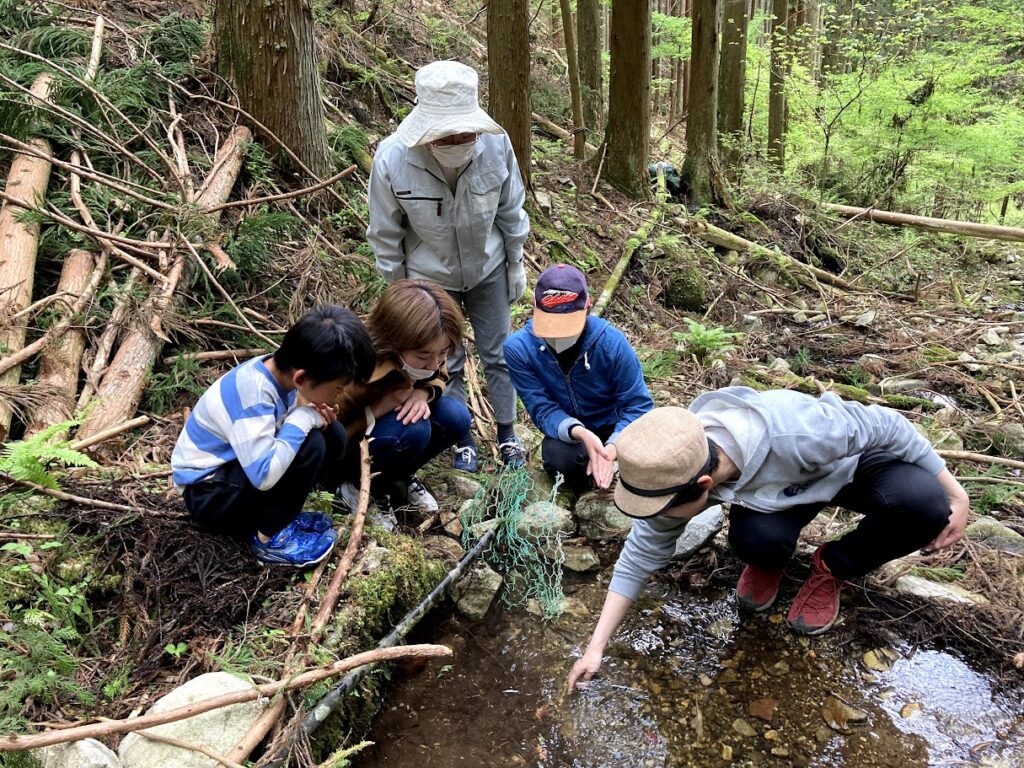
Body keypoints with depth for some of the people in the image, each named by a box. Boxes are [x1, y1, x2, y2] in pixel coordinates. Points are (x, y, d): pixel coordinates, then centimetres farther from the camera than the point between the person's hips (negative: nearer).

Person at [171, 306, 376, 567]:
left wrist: (316, 414, -14)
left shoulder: (280, 369, -10)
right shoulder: (252, 396, -34)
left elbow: (282, 422, 8)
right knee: (309, 445, -28)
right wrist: (303, 419, -29)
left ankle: (279, 513, 3)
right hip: (206, 491, -8)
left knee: (332, 435, -6)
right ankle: (271, 538, -10)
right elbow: (264, 475, -41)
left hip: (237, 463, 8)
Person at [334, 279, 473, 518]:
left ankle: (400, 474, 4)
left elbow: (438, 378, 0)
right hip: (337, 455, -6)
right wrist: (375, 411, -37)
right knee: (413, 430, -33)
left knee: (456, 417, -19)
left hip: (390, 419, 6)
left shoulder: (427, 352, -21)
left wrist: (423, 393, -23)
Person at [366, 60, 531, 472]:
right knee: (447, 364, 11)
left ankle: (506, 434, 34)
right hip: (431, 278, -1)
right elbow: (386, 235, -12)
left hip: (488, 268, 1)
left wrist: (515, 265, 4)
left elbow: (511, 211, -6)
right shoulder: (392, 158, -28)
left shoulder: (495, 144, -25)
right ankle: (463, 442, 33)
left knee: (498, 355, 13)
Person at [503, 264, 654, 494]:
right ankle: (587, 498, 1)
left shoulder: (611, 342, -23)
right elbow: (542, 409, -20)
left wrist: (611, 447, -37)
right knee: (557, 455, -35)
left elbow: (637, 405, -18)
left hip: (614, 429, 0)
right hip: (566, 433, 1)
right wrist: (580, 434, -41)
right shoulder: (518, 348, -20)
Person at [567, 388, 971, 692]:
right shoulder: (678, 470, -29)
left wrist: (954, 494, -16)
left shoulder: (795, 432, -45)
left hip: (853, 461, -1)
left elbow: (883, 425, -27)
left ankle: (832, 568, -3)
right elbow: (642, 553, -16)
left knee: (924, 504, -32)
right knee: (753, 538, -30)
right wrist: (597, 645, -16)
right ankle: (770, 561, 8)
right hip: (786, 486, 2)